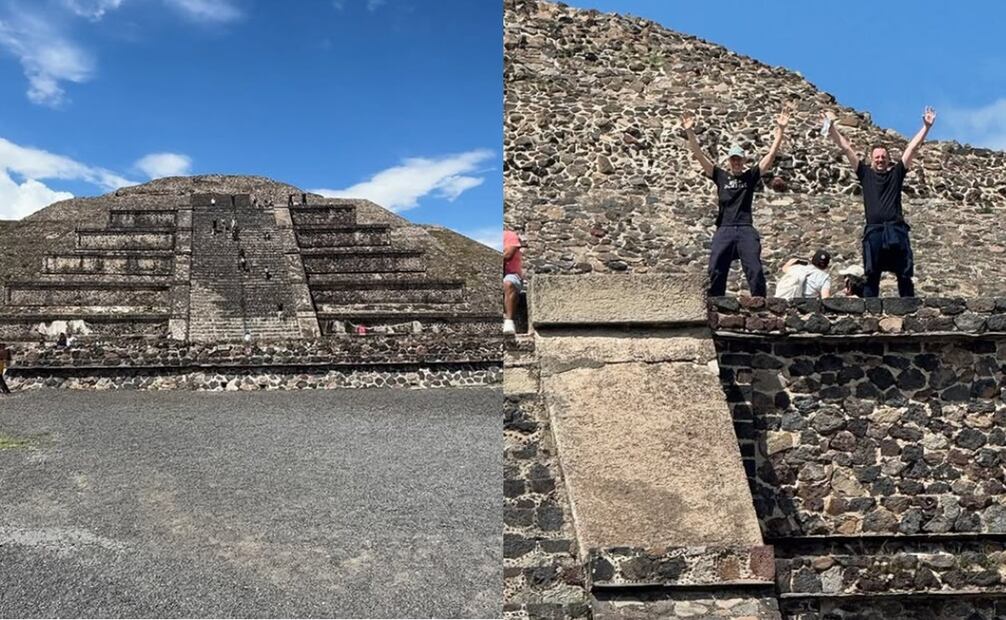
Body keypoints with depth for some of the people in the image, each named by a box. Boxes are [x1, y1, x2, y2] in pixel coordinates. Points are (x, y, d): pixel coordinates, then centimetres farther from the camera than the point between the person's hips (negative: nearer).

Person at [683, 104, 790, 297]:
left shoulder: (751, 176, 11)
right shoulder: (720, 176, 11)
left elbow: (772, 154, 5)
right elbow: (699, 155, 4)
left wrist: (780, 129, -4)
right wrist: (690, 132, -6)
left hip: (746, 231, -1)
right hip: (724, 230, 1)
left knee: (755, 272, -7)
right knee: (716, 273, -1)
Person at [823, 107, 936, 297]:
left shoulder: (896, 173, 16)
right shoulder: (865, 173, 13)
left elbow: (912, 148, 14)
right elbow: (846, 148, 11)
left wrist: (926, 127, 9)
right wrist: (832, 128, 9)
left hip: (897, 230, 1)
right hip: (874, 231, -1)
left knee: (905, 276, 2)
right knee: (871, 278, -1)